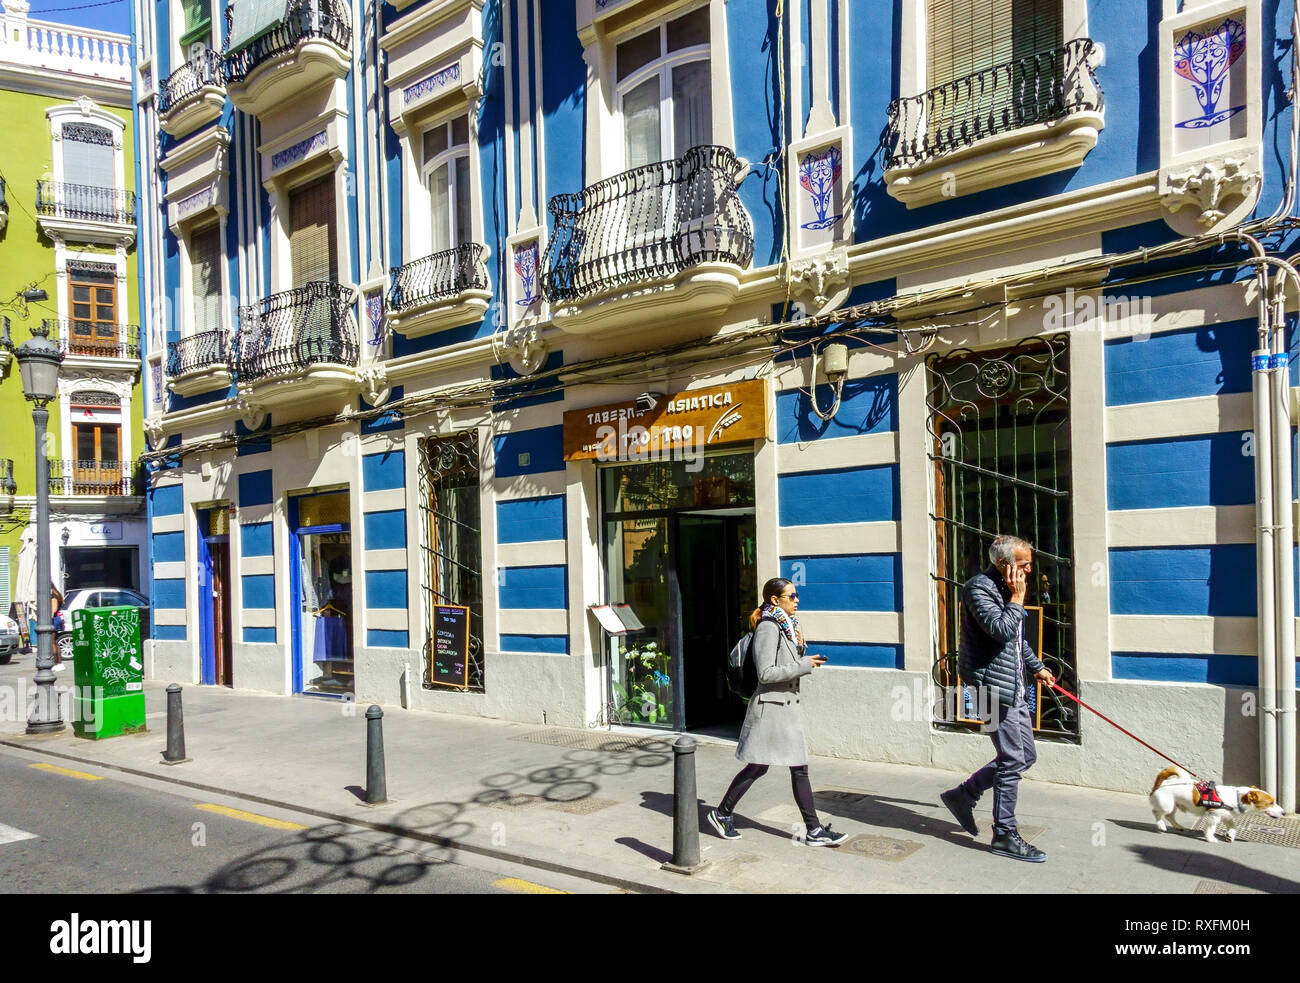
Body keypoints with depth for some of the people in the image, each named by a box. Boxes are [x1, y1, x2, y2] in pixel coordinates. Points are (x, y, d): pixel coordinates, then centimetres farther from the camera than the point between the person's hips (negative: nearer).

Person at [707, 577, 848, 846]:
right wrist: (804, 665, -19)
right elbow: (766, 673, -22)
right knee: (757, 767, 2)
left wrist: (800, 648, 1)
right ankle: (722, 813, 19)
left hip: (788, 706, 9)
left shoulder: (787, 626, 12)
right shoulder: (768, 628, -16)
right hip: (771, 706, -9)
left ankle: (814, 831, 12)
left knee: (799, 769, 8)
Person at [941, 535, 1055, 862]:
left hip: (1015, 686, 10)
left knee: (1025, 756, 13)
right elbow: (1001, 630, -28)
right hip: (995, 685, -10)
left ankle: (963, 795, 24)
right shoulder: (979, 587, -15)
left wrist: (1036, 666, 27)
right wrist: (1017, 598, -17)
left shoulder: (1006, 588, 15)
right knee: (1013, 760, -4)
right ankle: (1005, 835, 9)